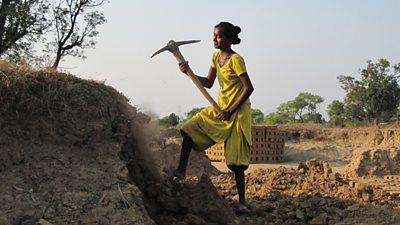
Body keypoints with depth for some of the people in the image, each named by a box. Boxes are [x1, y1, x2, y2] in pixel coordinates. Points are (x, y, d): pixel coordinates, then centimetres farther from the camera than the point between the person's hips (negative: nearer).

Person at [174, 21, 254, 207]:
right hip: (220, 108, 8)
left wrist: (230, 110, -20)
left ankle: (242, 200, 6)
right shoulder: (216, 56, 7)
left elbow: (248, 88, -20)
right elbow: (208, 83, 11)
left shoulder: (235, 59, -17)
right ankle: (181, 171, 2)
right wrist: (189, 72, -3)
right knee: (190, 128, -4)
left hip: (238, 112, -8)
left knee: (235, 159, -4)